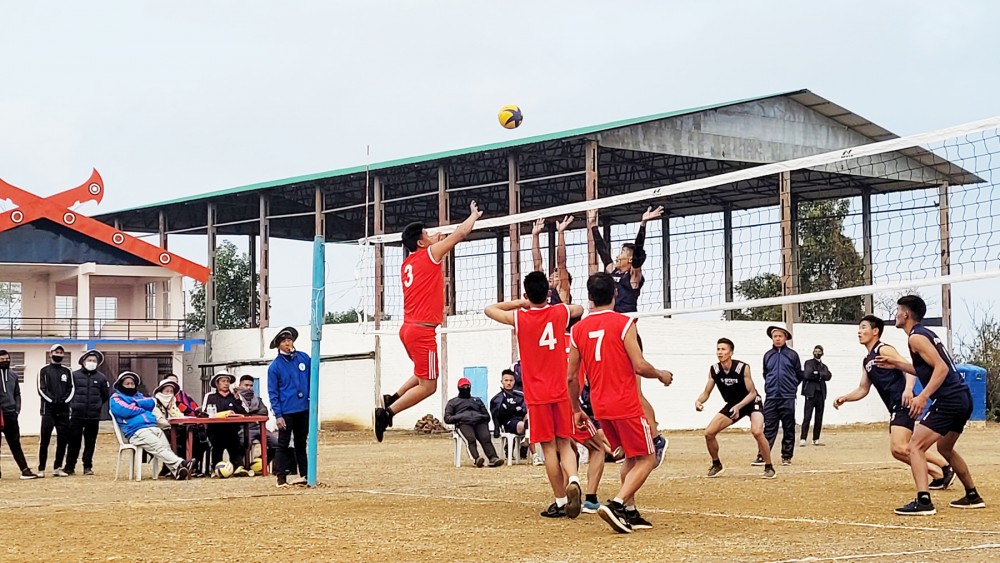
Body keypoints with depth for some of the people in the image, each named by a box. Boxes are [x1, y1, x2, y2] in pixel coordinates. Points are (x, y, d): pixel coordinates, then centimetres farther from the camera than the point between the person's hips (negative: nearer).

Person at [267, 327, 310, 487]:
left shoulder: (304, 358, 3)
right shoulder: (275, 366, -5)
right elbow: (273, 393, -6)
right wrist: (277, 415, -11)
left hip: (304, 409, 4)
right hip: (286, 412, -3)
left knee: (301, 443, 13)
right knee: (283, 444, 0)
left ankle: (304, 474, 19)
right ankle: (281, 476, 3)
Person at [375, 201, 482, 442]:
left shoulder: (407, 263, 15)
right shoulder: (429, 254, -6)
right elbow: (460, 233, 0)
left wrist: (437, 242, 31)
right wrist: (474, 215, 17)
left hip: (408, 328, 9)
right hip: (423, 330, -9)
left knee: (425, 375, 25)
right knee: (428, 385, -4)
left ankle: (392, 399, 13)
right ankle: (387, 412, -12)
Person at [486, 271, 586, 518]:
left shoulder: (520, 318, -8)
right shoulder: (560, 312, -1)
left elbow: (489, 309, 9)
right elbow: (580, 309, 24)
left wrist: (519, 303, 9)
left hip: (536, 395, -2)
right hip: (561, 391, 2)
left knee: (548, 447, 2)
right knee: (565, 443, 7)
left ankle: (561, 502, 3)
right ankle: (573, 480, -21)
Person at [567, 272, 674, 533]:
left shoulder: (578, 329, 6)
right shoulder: (623, 323, -10)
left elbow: (571, 377, 8)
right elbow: (640, 366, -15)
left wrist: (576, 409, 19)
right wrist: (661, 374, 5)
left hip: (600, 406, 6)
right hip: (625, 404, -6)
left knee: (631, 457, 21)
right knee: (647, 459, 1)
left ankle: (629, 512, 16)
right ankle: (616, 504, -17)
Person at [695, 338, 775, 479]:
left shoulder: (743, 368, -26)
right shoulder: (714, 370, -13)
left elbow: (752, 393, -21)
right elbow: (706, 392, -5)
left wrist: (738, 407, -35)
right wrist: (699, 401, -27)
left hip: (751, 402, -5)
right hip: (732, 405, 5)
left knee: (757, 432, -30)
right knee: (709, 433, -4)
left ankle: (769, 467, -14)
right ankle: (717, 465, 19)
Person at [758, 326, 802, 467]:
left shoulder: (792, 355, 2)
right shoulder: (768, 355, 9)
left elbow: (799, 375, 10)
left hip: (788, 398, -2)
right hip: (771, 397, 2)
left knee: (788, 429, 4)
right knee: (769, 429, -1)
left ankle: (787, 457, 11)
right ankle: (762, 457, -4)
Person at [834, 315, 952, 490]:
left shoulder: (884, 350, -5)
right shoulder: (866, 361, 21)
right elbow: (863, 389, 26)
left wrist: (908, 389, -33)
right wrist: (845, 398, 10)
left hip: (904, 405, -10)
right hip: (895, 409, 10)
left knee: (899, 447, -20)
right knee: (898, 451, 6)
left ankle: (946, 467, -13)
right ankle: (939, 475, 10)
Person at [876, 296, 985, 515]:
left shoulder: (916, 337, -9)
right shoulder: (928, 334, 19)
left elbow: (941, 368, -19)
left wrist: (923, 396, -26)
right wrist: (896, 363, 29)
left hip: (948, 400, -10)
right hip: (963, 398, 10)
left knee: (916, 446, -10)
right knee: (944, 447, 27)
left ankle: (923, 501, -21)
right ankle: (973, 496, 32)